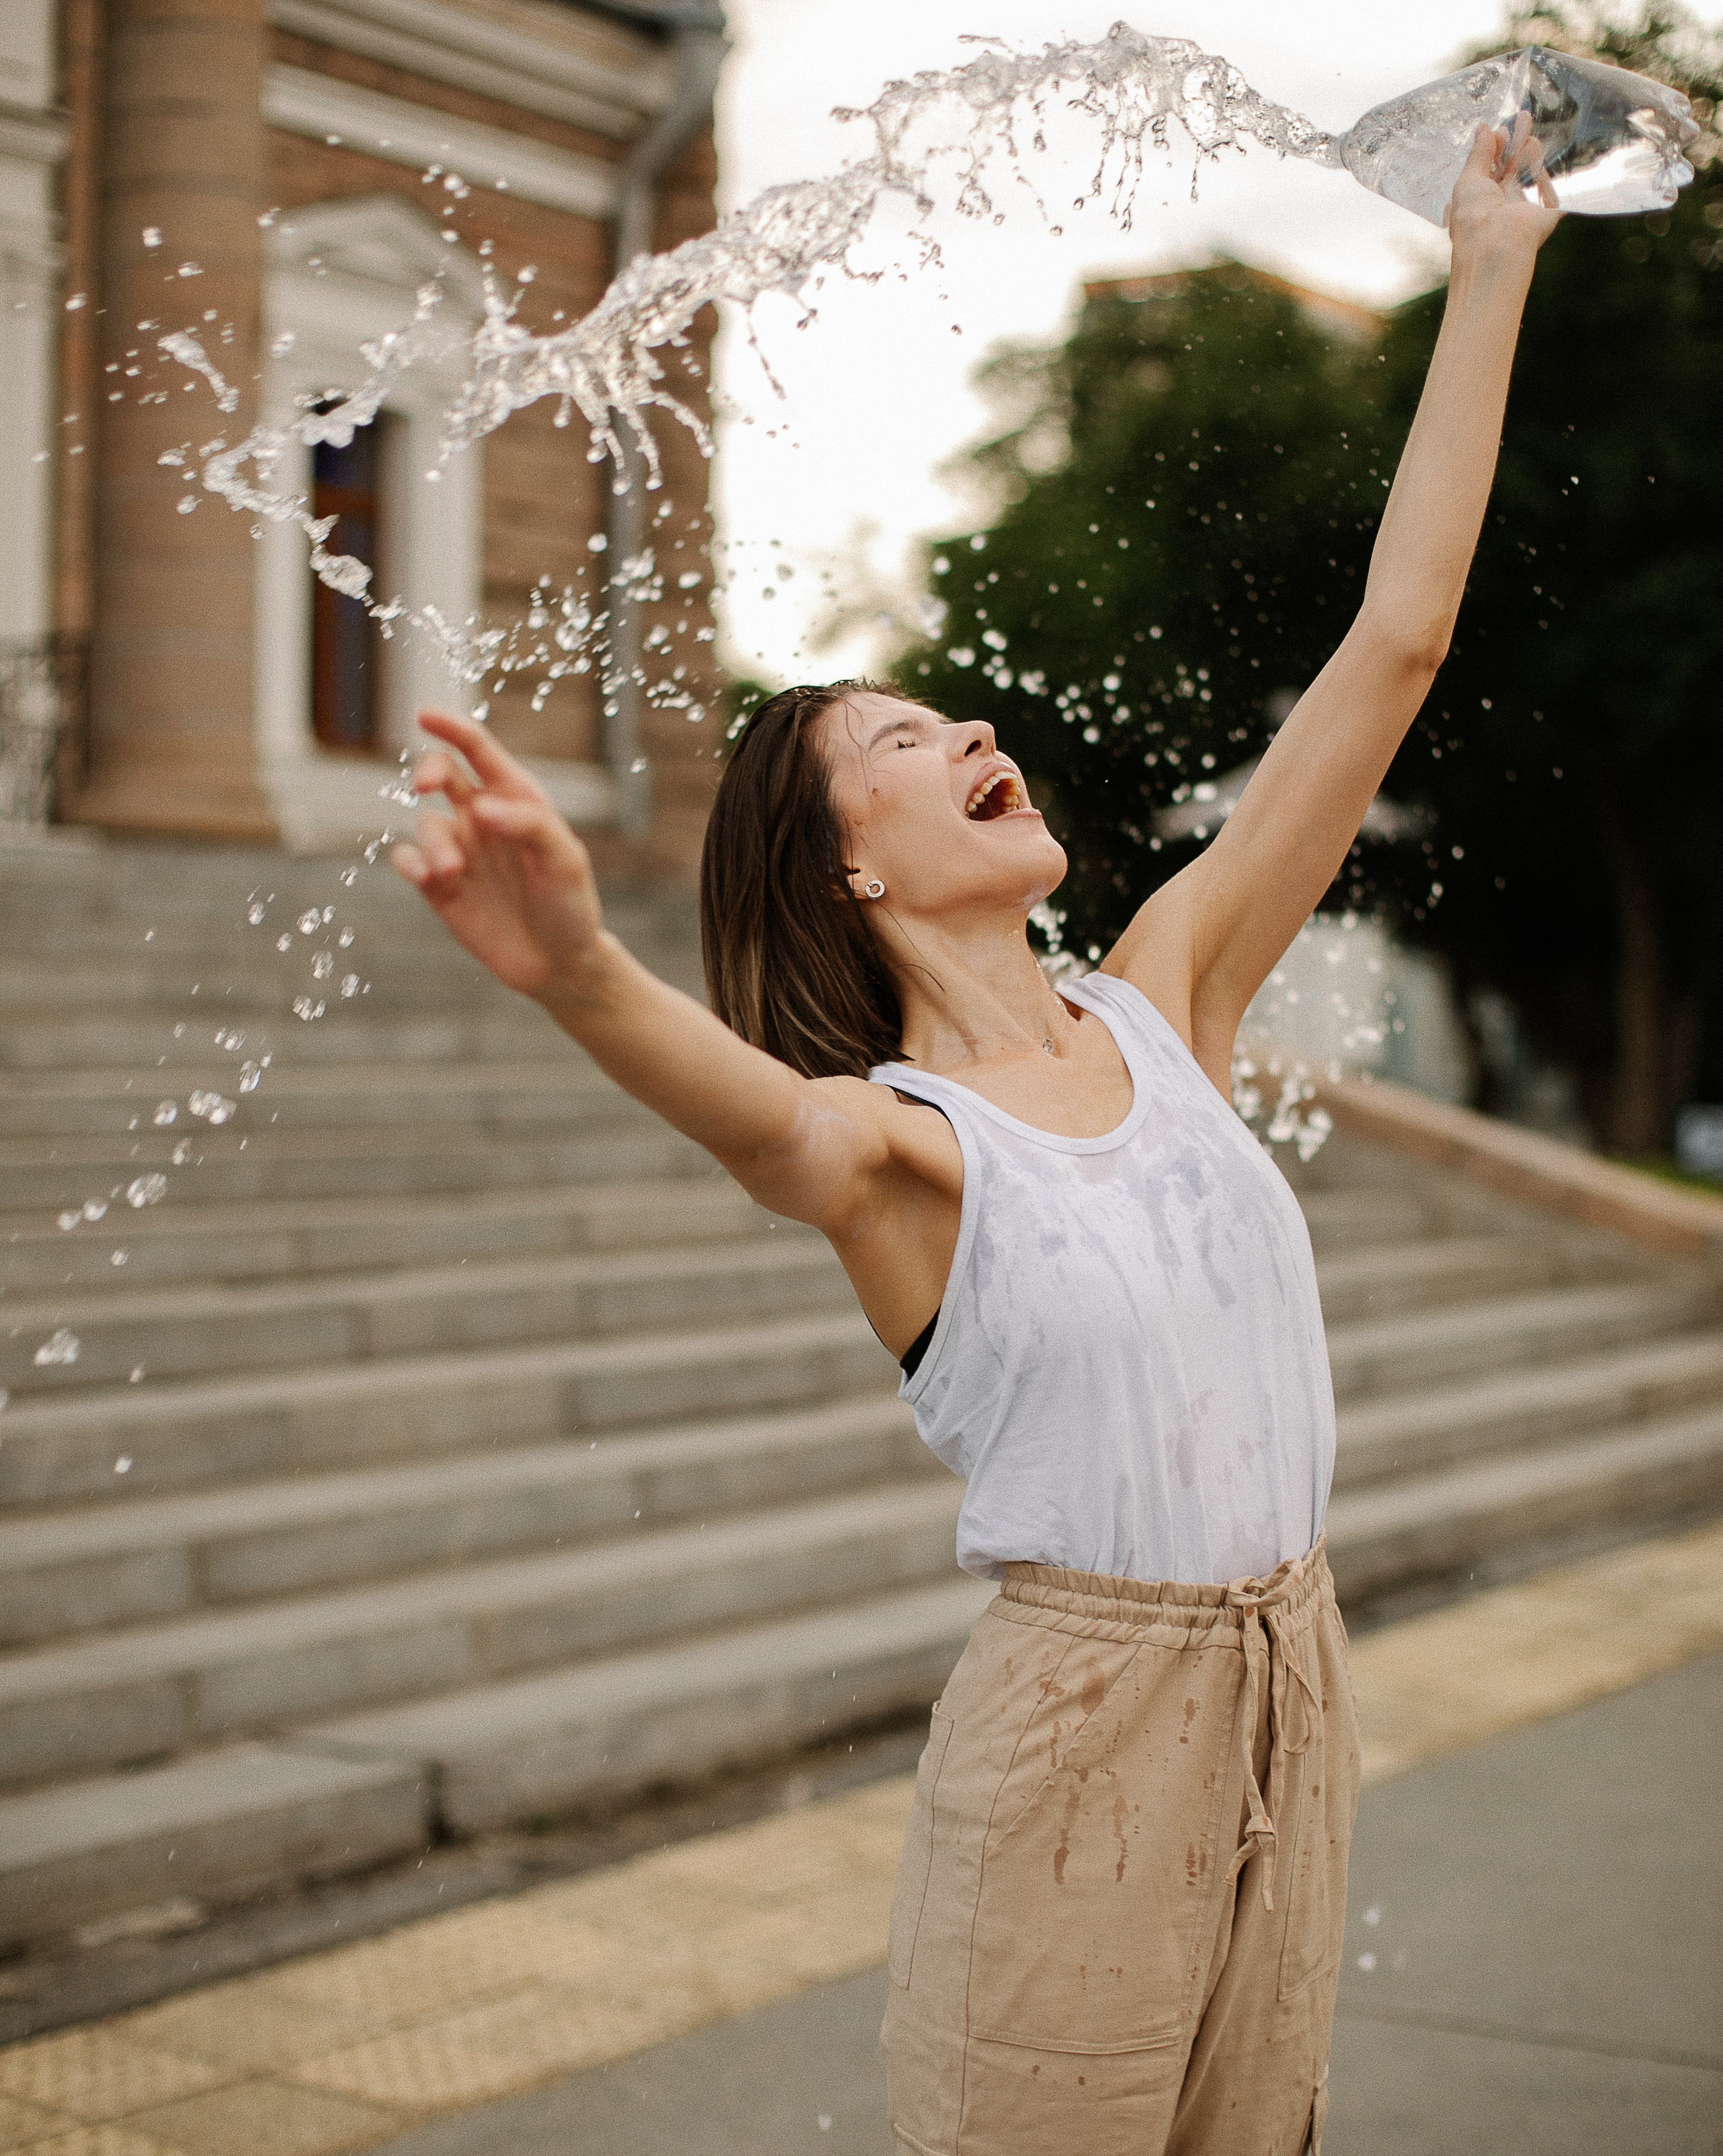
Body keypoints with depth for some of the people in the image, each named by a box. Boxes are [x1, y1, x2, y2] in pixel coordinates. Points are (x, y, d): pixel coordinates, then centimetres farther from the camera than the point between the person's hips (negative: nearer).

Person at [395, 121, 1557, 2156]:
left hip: (1290, 1692, 6)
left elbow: (1391, 650, 3)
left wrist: (1489, 275, 3)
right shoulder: (887, 1141, -11)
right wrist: (579, 969, -61)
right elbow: (746, 1103, -37)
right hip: (1077, 1718, -5)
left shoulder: (1162, 1002, 4)